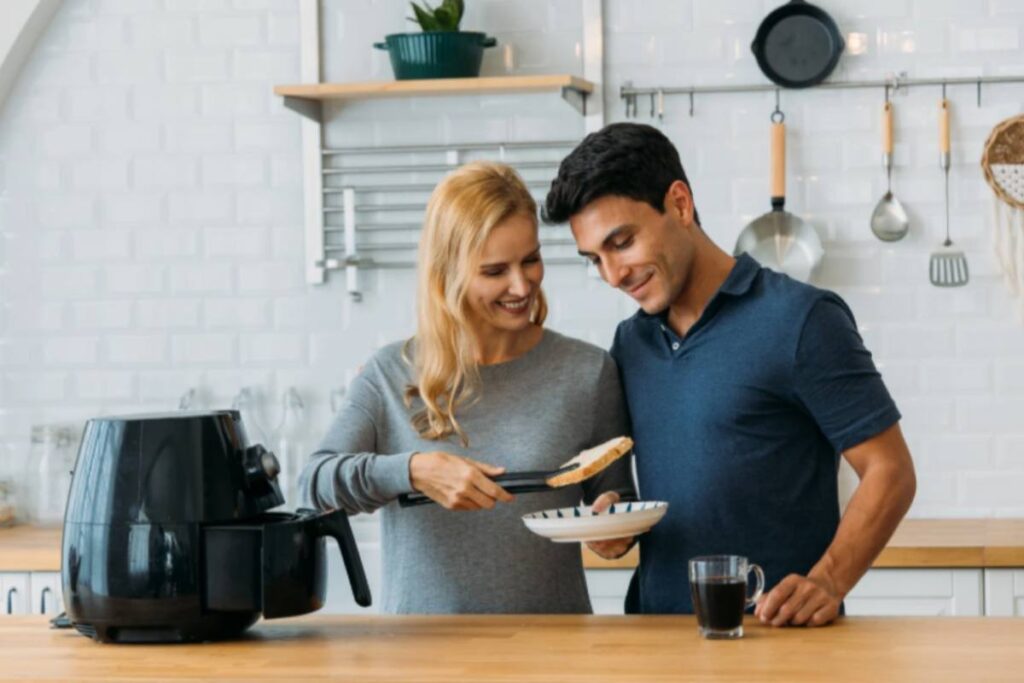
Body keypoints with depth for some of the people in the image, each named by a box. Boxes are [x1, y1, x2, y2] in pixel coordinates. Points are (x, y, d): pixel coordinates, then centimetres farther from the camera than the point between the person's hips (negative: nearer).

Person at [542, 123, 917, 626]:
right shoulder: (629, 344, 16)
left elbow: (890, 473, -5)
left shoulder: (799, 320, -4)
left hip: (774, 629, -5)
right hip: (658, 633, 5)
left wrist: (827, 584, -18)